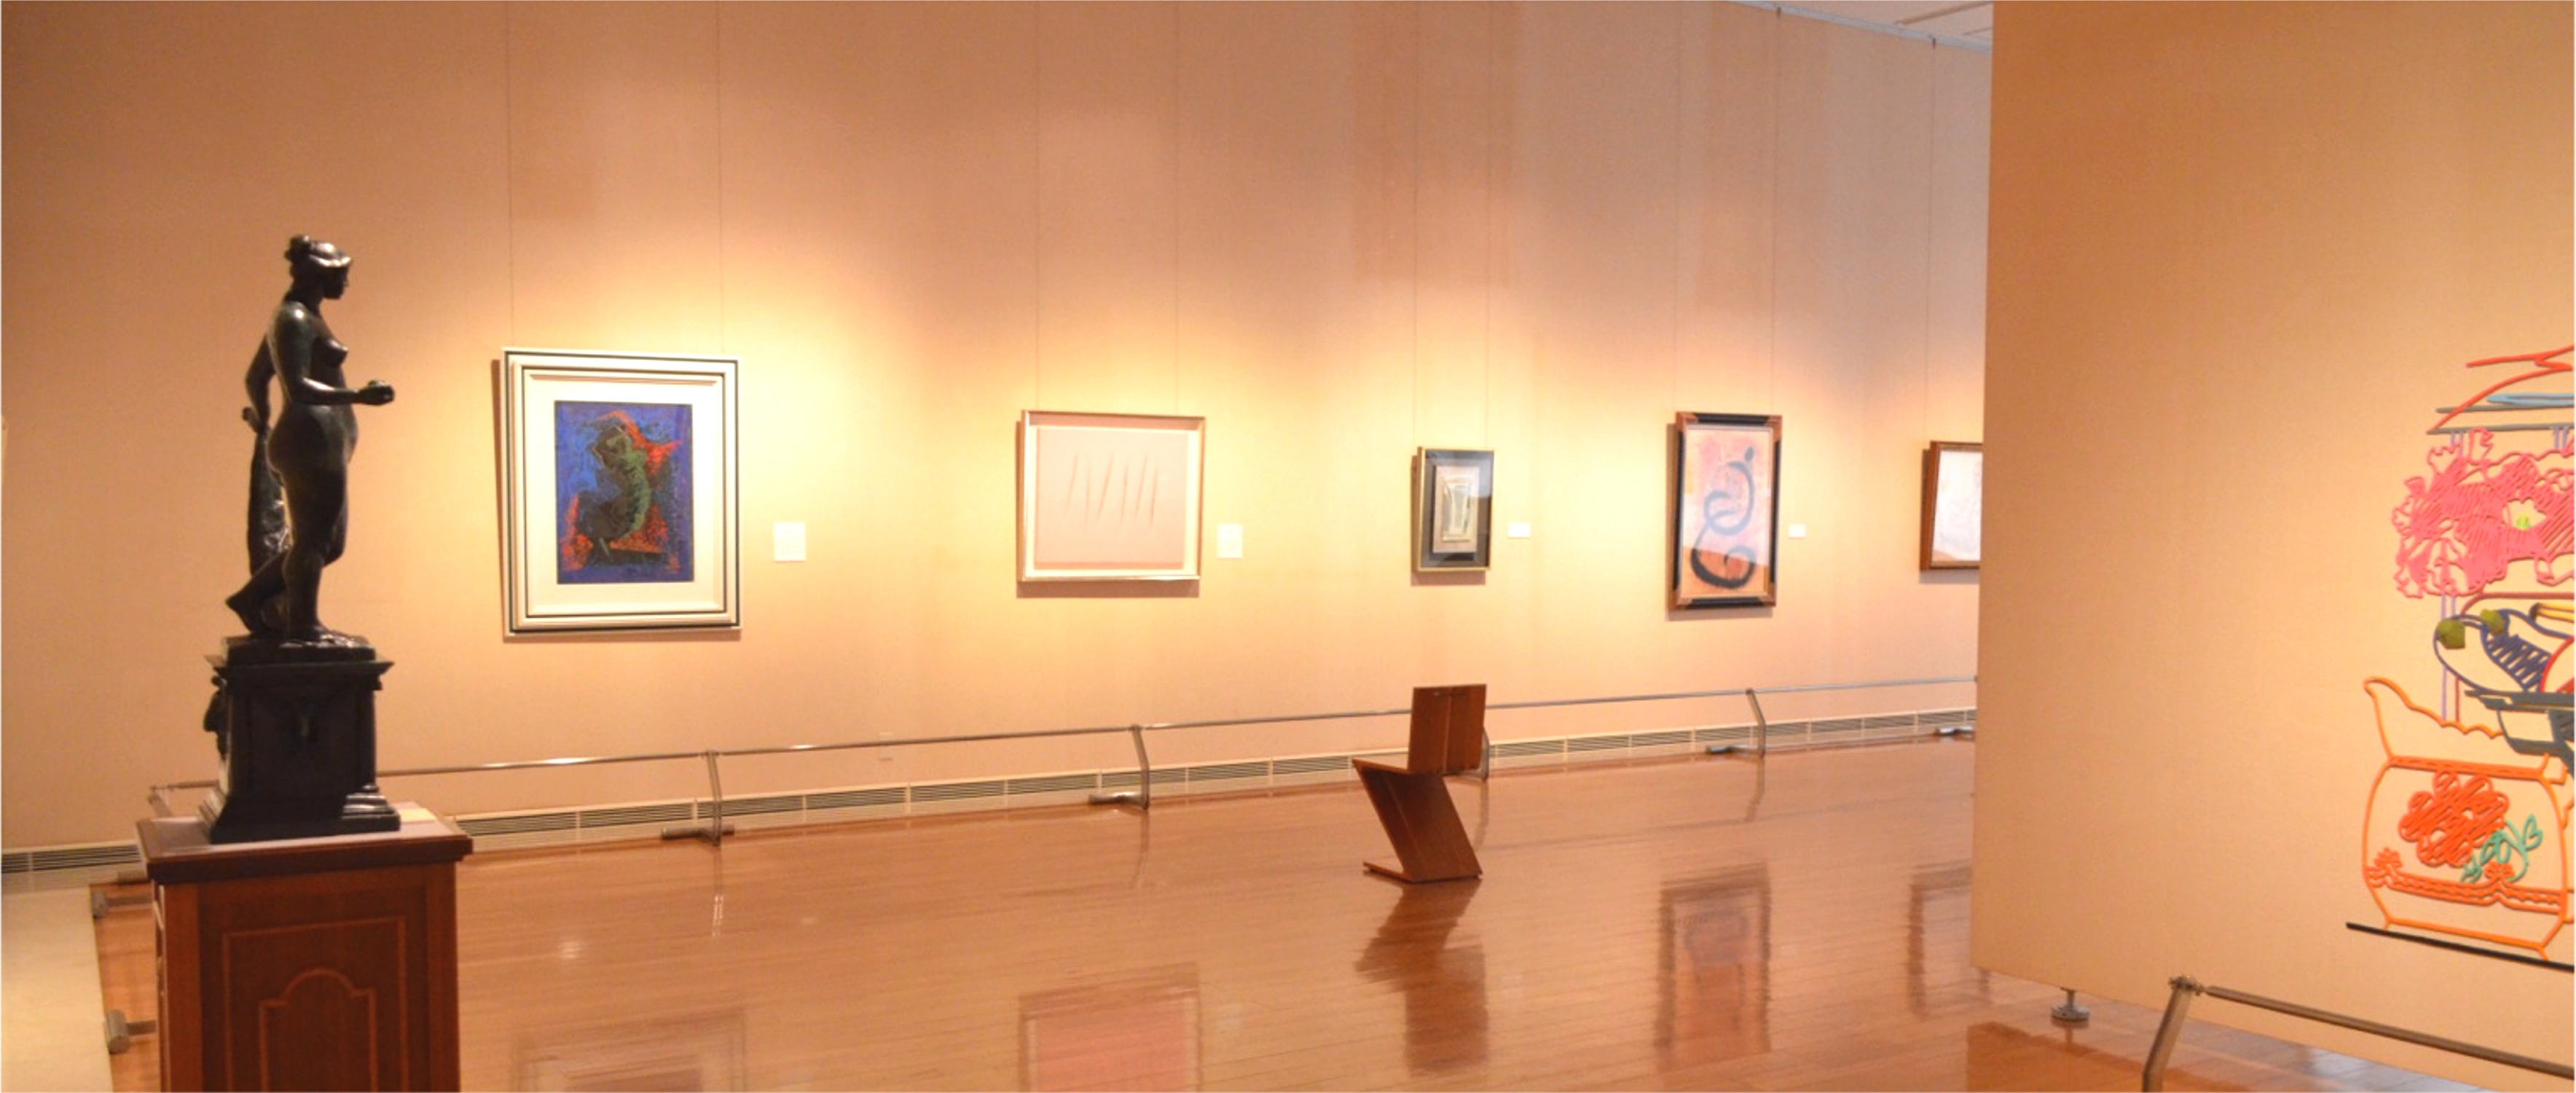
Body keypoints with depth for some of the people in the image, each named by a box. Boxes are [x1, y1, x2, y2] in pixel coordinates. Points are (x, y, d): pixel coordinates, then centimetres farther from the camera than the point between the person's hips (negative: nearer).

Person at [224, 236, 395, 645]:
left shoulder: (298, 317, 19)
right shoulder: (296, 320, -12)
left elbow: (255, 377, 29)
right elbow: (299, 387, -23)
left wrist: (263, 422, 43)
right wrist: (359, 396, -29)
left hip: (320, 443, 10)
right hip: (313, 439, -10)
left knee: (326, 541, 14)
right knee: (313, 539, -3)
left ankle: (252, 598, 21)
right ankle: (303, 627, 4)